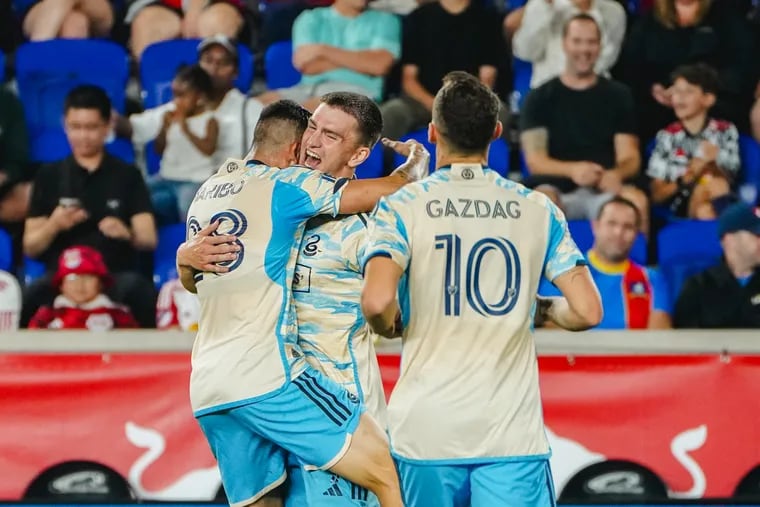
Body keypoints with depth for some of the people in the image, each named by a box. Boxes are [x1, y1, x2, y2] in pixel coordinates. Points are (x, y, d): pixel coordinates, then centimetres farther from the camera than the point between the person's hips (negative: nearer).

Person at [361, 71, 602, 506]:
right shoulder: (538, 210, 5)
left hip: (426, 429, 0)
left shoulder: (401, 207, -1)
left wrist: (392, 326, 6)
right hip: (514, 431, 0)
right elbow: (587, 311, 0)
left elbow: (377, 303, -17)